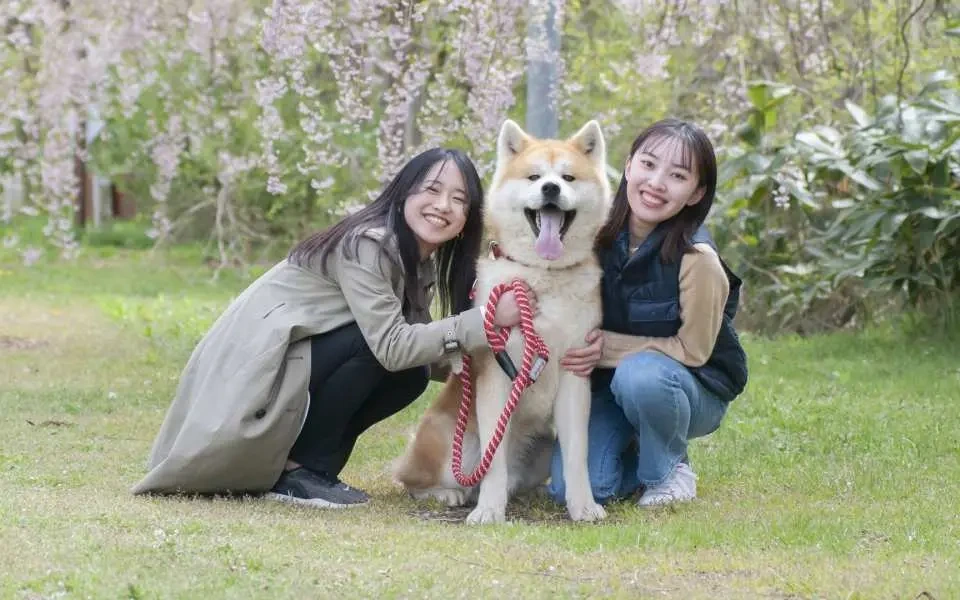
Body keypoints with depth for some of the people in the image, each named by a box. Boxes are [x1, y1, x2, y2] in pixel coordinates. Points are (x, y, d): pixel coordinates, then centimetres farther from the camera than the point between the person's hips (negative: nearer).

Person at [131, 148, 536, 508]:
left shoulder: (419, 264, 7)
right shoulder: (366, 244, -22)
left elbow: (422, 355, 1)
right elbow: (391, 346, -30)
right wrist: (485, 319, -30)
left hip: (294, 361, 9)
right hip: (252, 363, -9)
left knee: (410, 374, -5)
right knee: (376, 343, -24)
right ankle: (298, 471, -12)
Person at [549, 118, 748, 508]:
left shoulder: (696, 259, -24)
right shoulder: (600, 235, -10)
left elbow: (692, 350, -15)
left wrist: (609, 348, -23)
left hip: (694, 390, -3)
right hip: (610, 385, 3)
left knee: (639, 375, -37)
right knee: (571, 487, -19)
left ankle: (669, 468, -7)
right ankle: (635, 454, 14)